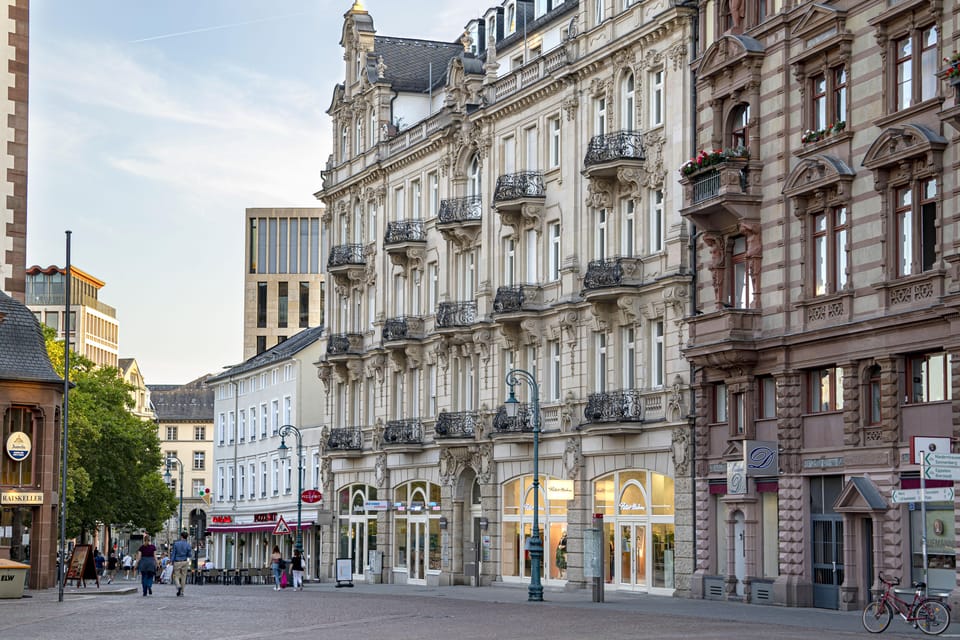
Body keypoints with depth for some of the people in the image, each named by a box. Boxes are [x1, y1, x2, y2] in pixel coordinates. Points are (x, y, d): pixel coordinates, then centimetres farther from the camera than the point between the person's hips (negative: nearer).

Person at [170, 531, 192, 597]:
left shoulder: (176, 543, -6)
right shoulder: (188, 544, -3)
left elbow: (173, 553, -5)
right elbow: (189, 554, 0)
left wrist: (171, 561, 1)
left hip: (177, 562, -2)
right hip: (185, 562, 2)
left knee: (176, 576, 5)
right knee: (183, 577, 9)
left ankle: (178, 586, -22)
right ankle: (181, 591, 10)